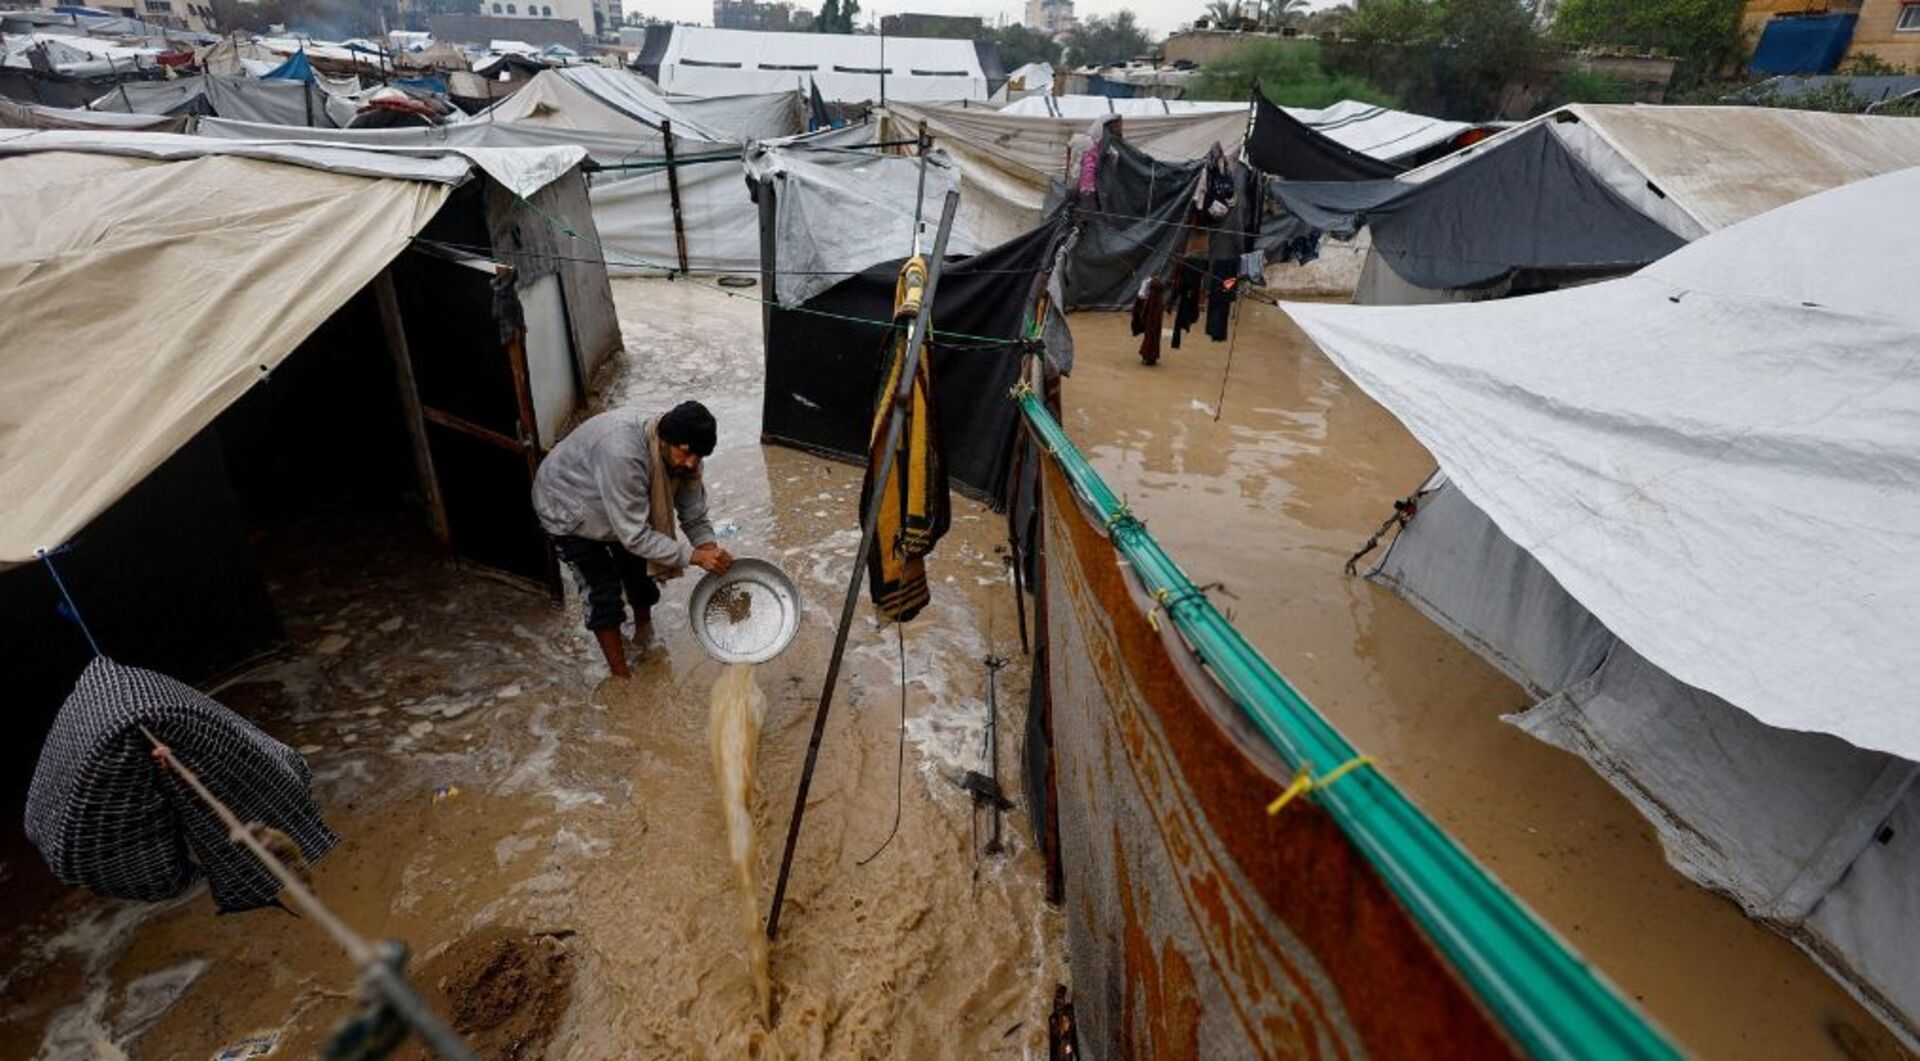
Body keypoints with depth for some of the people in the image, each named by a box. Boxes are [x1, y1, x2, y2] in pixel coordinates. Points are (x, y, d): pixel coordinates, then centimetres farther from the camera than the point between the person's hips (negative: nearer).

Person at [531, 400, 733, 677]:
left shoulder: (680, 454, -23)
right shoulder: (621, 454, -45)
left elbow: (694, 516, -15)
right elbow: (635, 535, -41)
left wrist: (710, 549, -33)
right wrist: (693, 555, -44)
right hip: (568, 508, -6)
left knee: (639, 569, 13)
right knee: (604, 589, -5)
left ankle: (644, 628, 41)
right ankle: (621, 675, 8)